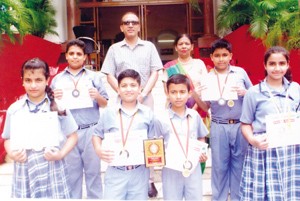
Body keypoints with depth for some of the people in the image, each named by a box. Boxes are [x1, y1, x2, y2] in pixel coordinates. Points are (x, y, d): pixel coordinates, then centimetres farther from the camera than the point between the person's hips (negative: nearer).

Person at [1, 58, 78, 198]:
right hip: (24, 169, 2)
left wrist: (61, 154, -11)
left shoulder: (58, 106, -2)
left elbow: (72, 136, 4)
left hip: (52, 168, -1)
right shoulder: (14, 109, 3)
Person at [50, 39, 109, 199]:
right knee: (71, 172, 11)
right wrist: (54, 99, -10)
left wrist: (98, 97, -13)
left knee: (93, 170, 8)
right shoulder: (57, 79, 8)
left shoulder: (94, 76, 5)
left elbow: (105, 105, 7)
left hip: (90, 130, -1)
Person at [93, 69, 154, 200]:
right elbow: (97, 135, 10)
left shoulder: (148, 114, 0)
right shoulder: (109, 113, 1)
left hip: (139, 172, 0)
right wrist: (98, 150, -7)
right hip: (115, 172, 0)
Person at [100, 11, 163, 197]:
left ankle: (149, 180, 10)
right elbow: (110, 76, 4)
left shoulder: (149, 47, 9)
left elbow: (155, 73, 2)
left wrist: (143, 94, -10)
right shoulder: (114, 49, 9)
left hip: (146, 98, 0)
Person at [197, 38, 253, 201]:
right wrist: (197, 96, -12)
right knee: (219, 166, 8)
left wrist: (244, 93, -10)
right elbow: (206, 108, 6)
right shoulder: (207, 78, 3)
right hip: (219, 127, 0)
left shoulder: (240, 72, 2)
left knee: (239, 164, 10)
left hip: (240, 125, 0)